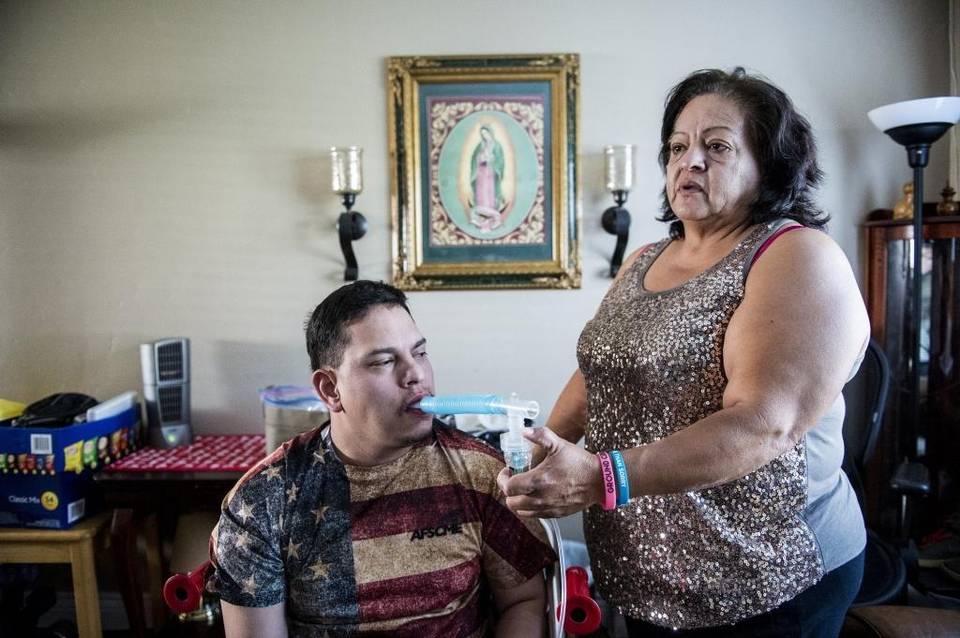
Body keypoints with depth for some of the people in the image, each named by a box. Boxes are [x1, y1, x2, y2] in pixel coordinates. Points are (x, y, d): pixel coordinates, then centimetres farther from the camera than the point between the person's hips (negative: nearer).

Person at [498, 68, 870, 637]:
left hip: (763, 589, -6)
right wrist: (537, 466, -3)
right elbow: (595, 376, 10)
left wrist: (603, 478, -35)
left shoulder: (801, 258, -15)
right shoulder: (644, 262, 7)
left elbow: (764, 425, -27)